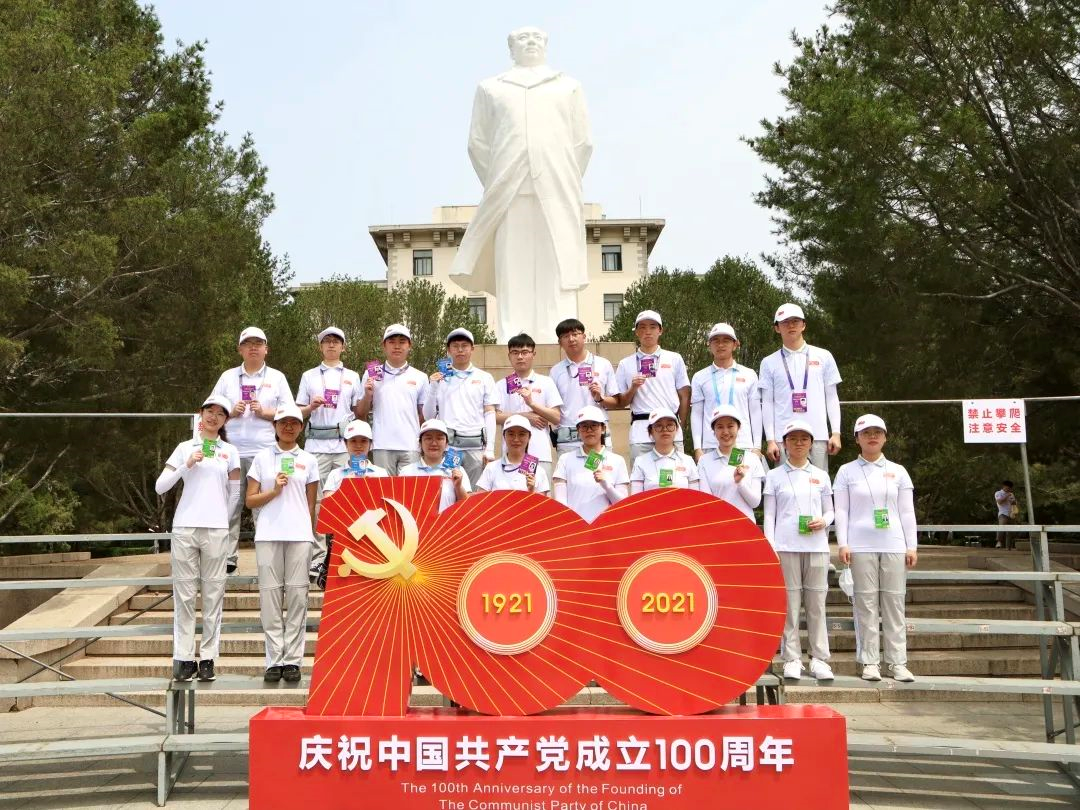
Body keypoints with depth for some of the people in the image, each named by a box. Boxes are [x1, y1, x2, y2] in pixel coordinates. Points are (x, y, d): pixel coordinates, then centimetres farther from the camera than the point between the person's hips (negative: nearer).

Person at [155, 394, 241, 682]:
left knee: (213, 593, 1)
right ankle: (183, 658, 5)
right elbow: (160, 486, 1)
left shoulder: (230, 452, 10)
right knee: (184, 594, 0)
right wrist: (187, 465, -9)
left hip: (216, 529, 0)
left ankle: (208, 657, 6)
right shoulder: (185, 448, 9)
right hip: (184, 527, 0)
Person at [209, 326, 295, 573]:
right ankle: (228, 557, 6)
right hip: (233, 451, 1)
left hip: (264, 451, -1)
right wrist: (231, 411, -6)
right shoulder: (228, 377, 14)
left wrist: (264, 412, -9)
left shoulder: (277, 377, 10)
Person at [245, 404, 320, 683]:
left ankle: (293, 660, 3)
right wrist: (274, 491, -8)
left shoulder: (308, 460, 12)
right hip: (268, 534, 0)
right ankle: (274, 660, 4)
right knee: (270, 595, -1)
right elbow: (250, 500, 7)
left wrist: (311, 534, 8)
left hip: (299, 535, 0)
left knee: (297, 595, -2)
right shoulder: (262, 458, 10)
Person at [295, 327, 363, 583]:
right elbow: (299, 412, 13)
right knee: (316, 501, -4)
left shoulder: (352, 377, 15)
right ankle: (317, 557, 0)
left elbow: (360, 413, 14)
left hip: (345, 443, 0)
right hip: (317, 443, 0)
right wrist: (311, 406, -6)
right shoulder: (309, 376, 14)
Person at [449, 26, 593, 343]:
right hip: (509, 189, 0)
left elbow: (583, 143, 14)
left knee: (558, 264, -8)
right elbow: (477, 143, 13)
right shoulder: (490, 88, 19)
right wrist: (495, 185, 5)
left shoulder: (569, 87, 20)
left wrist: (566, 184, 6)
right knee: (512, 265, -7)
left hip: (557, 188, 0)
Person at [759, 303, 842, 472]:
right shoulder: (769, 363, 9)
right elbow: (767, 403, 6)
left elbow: (832, 397, 10)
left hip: (818, 436, 1)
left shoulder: (823, 357, 10)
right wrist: (770, 440, -2)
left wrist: (836, 433, 1)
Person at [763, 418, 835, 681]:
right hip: (786, 546, -2)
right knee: (789, 603, -1)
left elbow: (829, 511, 16)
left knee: (817, 603, 2)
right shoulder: (775, 476, 7)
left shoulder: (820, 476, 13)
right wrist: (770, 548, -4)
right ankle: (792, 659, 5)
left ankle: (820, 659, 9)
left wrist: (823, 522, -6)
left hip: (816, 546, 2)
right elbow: (769, 515, 5)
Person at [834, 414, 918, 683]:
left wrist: (912, 546, 4)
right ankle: (870, 662, 5)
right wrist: (843, 544, -6)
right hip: (861, 546, -2)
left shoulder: (897, 471, 11)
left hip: (893, 545, 2)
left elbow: (907, 512, 10)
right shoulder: (847, 471, 6)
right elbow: (841, 511, 2)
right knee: (867, 603, 0)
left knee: (894, 601, 2)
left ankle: (897, 662, 8)